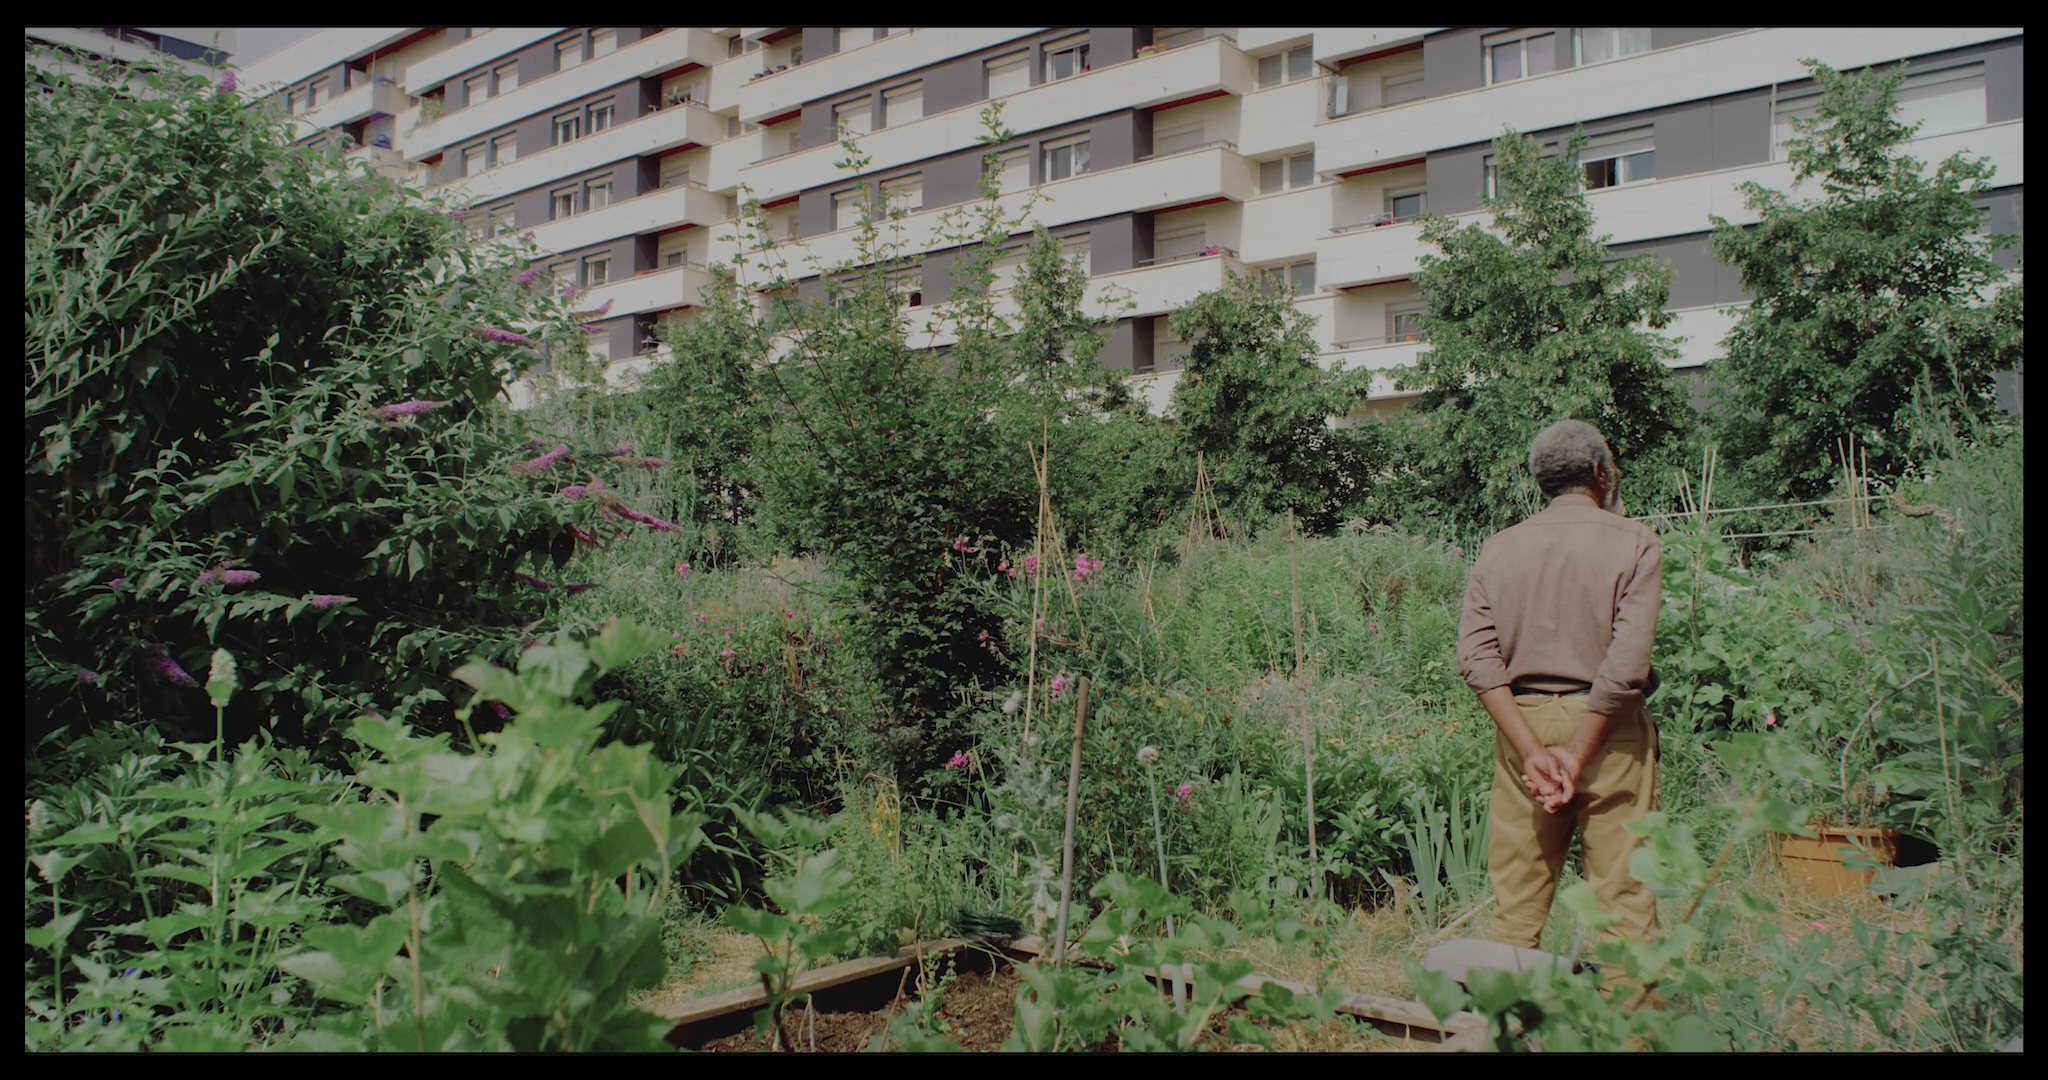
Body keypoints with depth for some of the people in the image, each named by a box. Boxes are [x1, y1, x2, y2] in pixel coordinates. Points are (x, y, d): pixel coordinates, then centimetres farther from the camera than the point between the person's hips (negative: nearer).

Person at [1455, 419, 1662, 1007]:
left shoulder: (1499, 547, 5)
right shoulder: (1633, 542, -4)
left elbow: (1476, 656, -6)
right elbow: (1628, 663, -15)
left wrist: (1532, 750, -9)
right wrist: (1578, 754, -12)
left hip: (1521, 720, 3)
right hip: (1608, 729, -3)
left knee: (1517, 897, 10)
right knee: (1624, 892, 5)